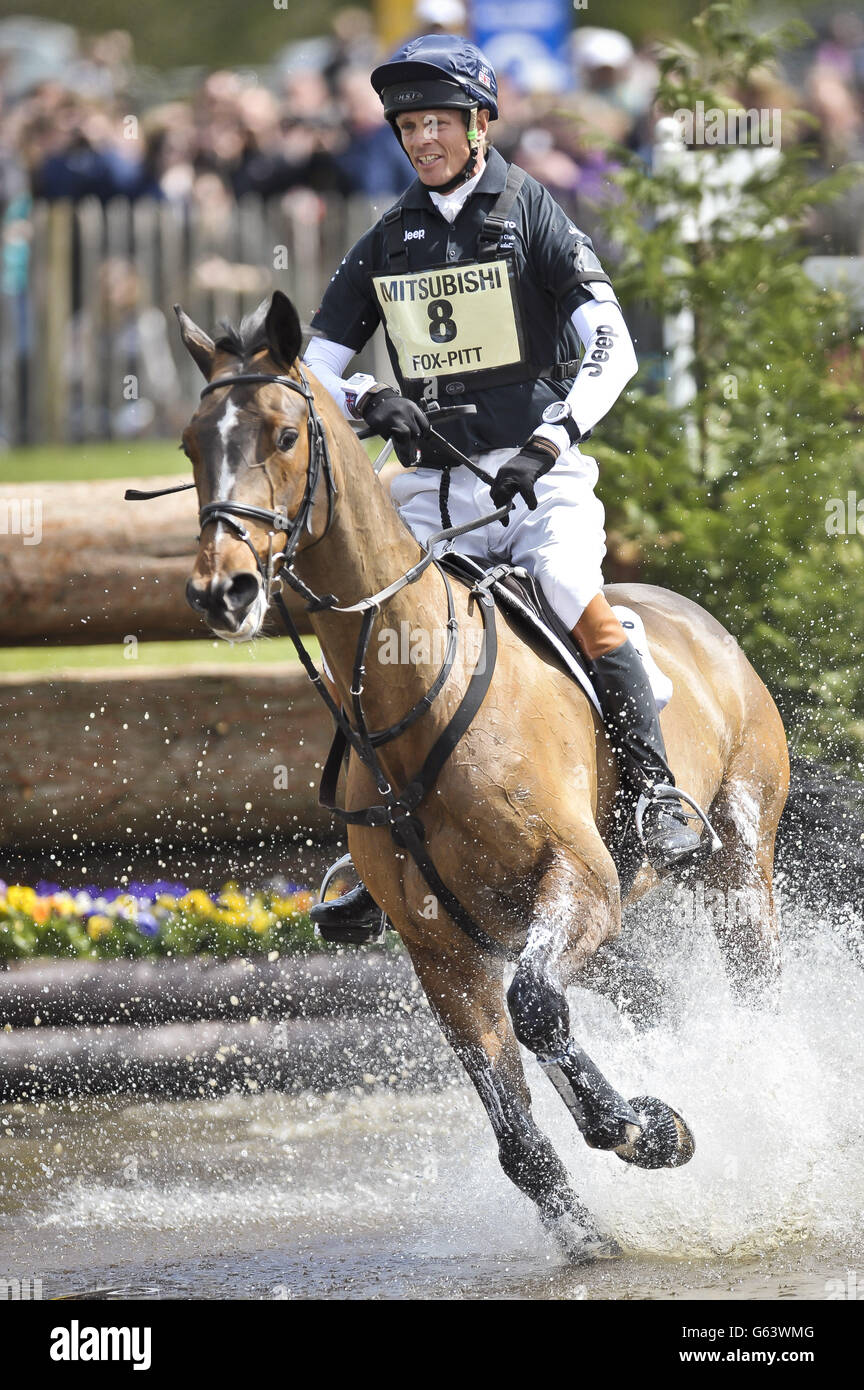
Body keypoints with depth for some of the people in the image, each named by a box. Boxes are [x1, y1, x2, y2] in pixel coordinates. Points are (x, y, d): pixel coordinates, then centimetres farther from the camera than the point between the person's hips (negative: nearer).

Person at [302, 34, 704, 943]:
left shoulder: (532, 215, -2)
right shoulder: (386, 244, 11)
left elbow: (613, 349, -11)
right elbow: (311, 371, 12)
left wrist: (551, 441, -25)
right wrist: (364, 402, -11)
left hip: (538, 472, -5)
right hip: (434, 484, 5)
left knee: (573, 593, -31)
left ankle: (656, 795, -24)